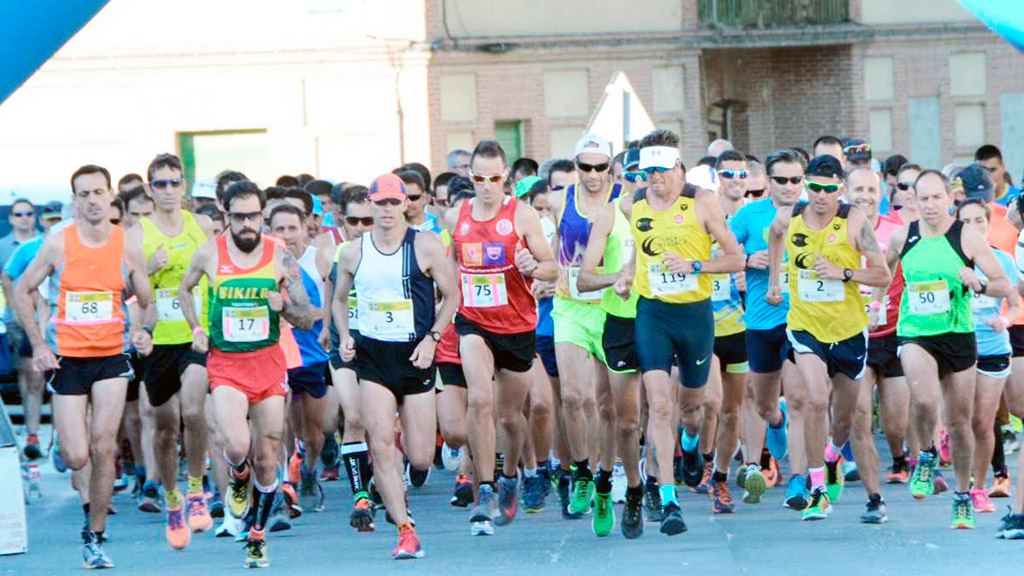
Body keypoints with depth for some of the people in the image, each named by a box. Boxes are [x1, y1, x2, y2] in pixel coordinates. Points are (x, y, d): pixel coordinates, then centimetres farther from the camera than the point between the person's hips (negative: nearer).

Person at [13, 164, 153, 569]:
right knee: (76, 458, -7)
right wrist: (38, 344, -3)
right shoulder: (58, 245, -4)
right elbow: (22, 291, 5)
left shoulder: (129, 249, -1)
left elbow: (146, 303, 10)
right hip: (66, 358, 0)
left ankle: (95, 537, 2)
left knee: (102, 449, -11)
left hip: (112, 357, 0)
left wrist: (142, 330, -11)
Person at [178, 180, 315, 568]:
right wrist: (196, 329, 7)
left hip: (269, 363, 1)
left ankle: (257, 537, 23)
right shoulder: (210, 254, -2)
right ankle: (238, 479, 14)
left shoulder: (281, 258, -3)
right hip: (225, 365, -1)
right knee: (237, 445, -23)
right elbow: (184, 289, 20)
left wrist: (284, 307, -20)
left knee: (266, 459, 3)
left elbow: (308, 321, 0)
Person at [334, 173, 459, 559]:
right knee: (381, 447, -13)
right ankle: (405, 531, -8)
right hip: (372, 354, 1)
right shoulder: (352, 253, 4)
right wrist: (344, 336, 3)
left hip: (415, 355, -1)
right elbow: (339, 300, 19)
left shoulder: (426, 246, -3)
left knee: (421, 459, 0)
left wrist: (432, 338, -9)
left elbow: (451, 296, 2)